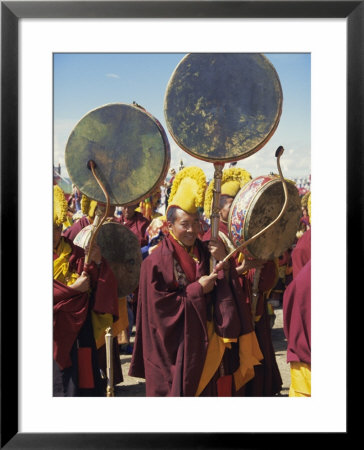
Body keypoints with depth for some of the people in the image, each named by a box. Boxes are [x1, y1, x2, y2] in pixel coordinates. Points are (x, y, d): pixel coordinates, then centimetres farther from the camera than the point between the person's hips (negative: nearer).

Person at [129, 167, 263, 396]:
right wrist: (197, 290, -14)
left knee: (210, 389, 10)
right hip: (176, 347, -4)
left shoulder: (206, 252, 5)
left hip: (209, 344, 5)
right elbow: (160, 306, -14)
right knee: (181, 389, 3)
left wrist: (224, 264, -16)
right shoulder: (157, 261, -10)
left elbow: (228, 295, 0)